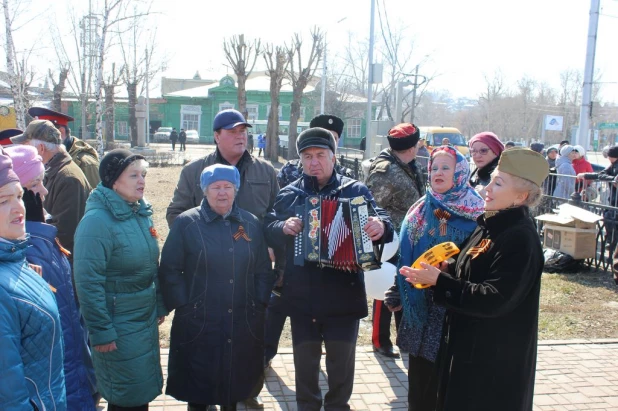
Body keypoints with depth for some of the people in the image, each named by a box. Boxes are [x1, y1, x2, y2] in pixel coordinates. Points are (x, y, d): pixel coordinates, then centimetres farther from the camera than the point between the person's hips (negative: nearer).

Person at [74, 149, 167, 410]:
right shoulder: (97, 221, -20)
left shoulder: (141, 213, 4)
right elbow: (88, 282, -22)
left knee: (145, 390, 20)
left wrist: (159, 305, 14)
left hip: (146, 319, 7)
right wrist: (101, 331, -19)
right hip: (119, 327, -7)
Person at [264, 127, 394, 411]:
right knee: (305, 360, 15)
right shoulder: (290, 194, 7)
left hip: (344, 293, -1)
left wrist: (381, 226, -30)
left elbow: (381, 221, -7)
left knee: (342, 361, 12)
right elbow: (268, 230, 3)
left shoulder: (356, 190, 2)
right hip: (301, 294, 2)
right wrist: (283, 227, -18)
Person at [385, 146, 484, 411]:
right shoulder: (421, 210, 5)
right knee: (420, 370, 11)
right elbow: (405, 255, 6)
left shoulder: (476, 213, -5)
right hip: (421, 303, 3)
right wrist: (398, 295, 4)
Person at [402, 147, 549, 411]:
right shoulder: (494, 225, 5)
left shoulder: (520, 238, -23)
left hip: (495, 358, -9)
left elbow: (494, 300, -28)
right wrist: (446, 270, -5)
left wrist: (439, 281, -24)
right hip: (469, 344, 9)